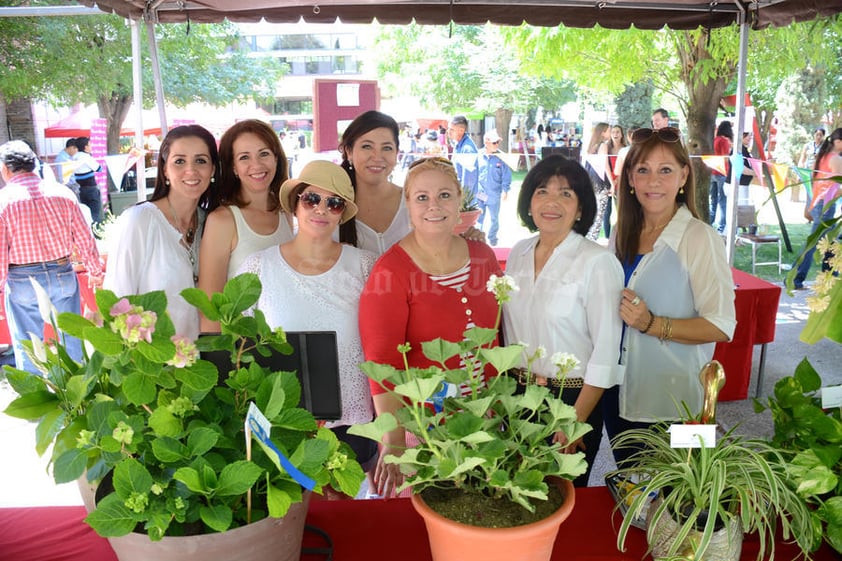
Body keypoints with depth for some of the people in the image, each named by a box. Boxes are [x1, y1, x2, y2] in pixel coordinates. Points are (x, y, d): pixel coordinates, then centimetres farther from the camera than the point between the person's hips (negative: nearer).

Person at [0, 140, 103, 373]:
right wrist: (95, 271, 15)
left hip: (22, 281, -2)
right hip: (63, 274, 3)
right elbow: (84, 238, 1)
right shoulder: (62, 192, -3)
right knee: (71, 338, 17)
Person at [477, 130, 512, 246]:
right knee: (478, 218, 9)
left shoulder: (501, 158, -5)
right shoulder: (479, 157, -3)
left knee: (494, 218, 13)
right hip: (479, 194, 0)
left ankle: (492, 238, 30)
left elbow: (506, 175, -1)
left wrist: (505, 190, -8)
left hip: (494, 195, 0)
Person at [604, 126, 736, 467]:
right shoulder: (622, 234, 4)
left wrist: (651, 324, -26)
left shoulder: (700, 239, -14)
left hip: (670, 404, -5)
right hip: (618, 396, 6)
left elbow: (721, 327, -17)